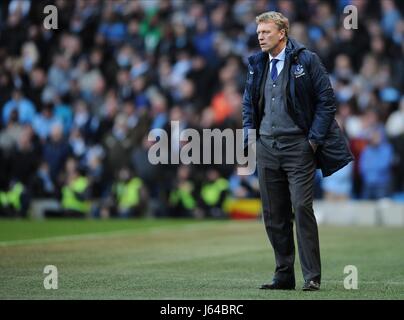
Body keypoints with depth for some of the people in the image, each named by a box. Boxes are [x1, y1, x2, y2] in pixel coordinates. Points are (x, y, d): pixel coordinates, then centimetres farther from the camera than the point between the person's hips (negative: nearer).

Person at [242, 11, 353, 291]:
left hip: (298, 145, -6)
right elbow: (249, 102, 23)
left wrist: (314, 139, -9)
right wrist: (250, 133, 10)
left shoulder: (306, 61, -5)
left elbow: (326, 101, -4)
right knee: (273, 214, 6)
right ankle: (284, 275, 15)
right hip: (266, 147, 6)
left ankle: (312, 276, -7)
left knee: (302, 208, -12)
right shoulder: (257, 64, 12)